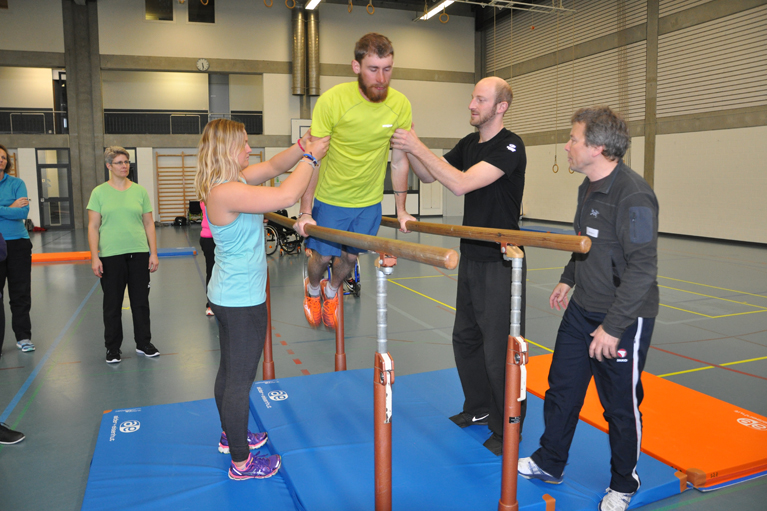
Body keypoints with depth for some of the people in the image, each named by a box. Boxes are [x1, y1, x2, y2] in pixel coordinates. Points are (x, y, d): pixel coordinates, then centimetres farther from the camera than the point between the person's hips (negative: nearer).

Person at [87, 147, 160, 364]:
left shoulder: (139, 191, 6)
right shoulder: (99, 192, 1)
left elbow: (149, 223, 8)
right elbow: (93, 227, 0)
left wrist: (154, 253, 2)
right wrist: (94, 257, -7)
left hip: (139, 254, 2)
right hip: (111, 256, -2)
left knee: (141, 301, 9)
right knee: (112, 304, 6)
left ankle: (143, 343, 23)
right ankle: (113, 348, 20)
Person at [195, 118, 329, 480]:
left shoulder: (232, 181, 5)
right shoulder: (225, 192, -25)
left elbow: (272, 167, 13)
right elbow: (285, 196, -31)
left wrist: (302, 147, -4)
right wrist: (310, 158, -18)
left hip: (230, 297, 10)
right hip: (241, 301, -10)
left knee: (230, 371, 23)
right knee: (240, 379, 2)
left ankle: (231, 435, 41)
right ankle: (241, 462, 16)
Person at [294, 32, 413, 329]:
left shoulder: (400, 104, -13)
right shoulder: (333, 100, -21)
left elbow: (399, 160, -2)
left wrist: (401, 210, 0)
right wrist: (305, 212, -17)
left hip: (369, 200, 3)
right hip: (330, 198, -2)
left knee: (350, 257, 14)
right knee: (322, 256, 7)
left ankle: (331, 292, 49)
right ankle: (312, 289, 44)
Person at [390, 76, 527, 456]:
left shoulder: (510, 147, -16)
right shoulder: (468, 144, 11)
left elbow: (461, 183, -26)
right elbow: (428, 176, 12)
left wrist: (418, 147, -24)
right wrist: (406, 147, -5)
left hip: (500, 264, -9)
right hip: (471, 258, 9)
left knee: (498, 351, -1)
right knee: (465, 338, 18)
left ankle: (507, 430, 16)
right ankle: (479, 409, 36)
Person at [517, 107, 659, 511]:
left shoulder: (632, 195, -23)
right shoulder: (588, 187, 6)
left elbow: (643, 268, -25)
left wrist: (613, 326, -24)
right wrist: (567, 280, 22)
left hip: (623, 319, -8)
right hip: (581, 311, 9)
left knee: (621, 406, 10)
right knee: (562, 387, 17)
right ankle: (549, 463, 37)